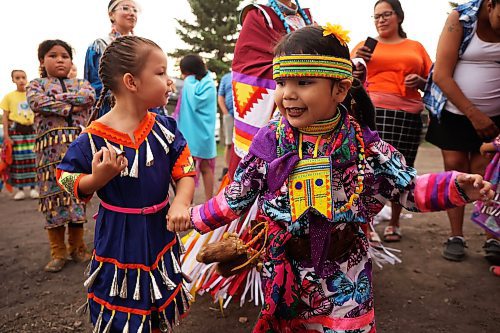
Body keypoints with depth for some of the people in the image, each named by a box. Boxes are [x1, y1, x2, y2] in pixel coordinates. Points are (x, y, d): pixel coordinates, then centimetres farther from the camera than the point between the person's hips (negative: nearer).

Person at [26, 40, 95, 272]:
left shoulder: (81, 83, 16)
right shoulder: (36, 84, 12)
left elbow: (89, 97, -8)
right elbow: (37, 103, -10)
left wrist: (54, 97, -8)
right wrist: (70, 107, -11)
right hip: (51, 146, -1)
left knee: (77, 192, 4)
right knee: (53, 194, 0)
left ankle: (77, 247, 18)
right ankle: (58, 252, 12)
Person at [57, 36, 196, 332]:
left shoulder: (165, 128, -5)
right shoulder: (94, 138, -16)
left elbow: (185, 170, -5)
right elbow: (71, 183, -6)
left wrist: (182, 202, -22)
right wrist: (97, 179, -26)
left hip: (160, 232, 4)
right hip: (119, 240, -4)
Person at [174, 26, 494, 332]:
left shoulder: (365, 145, -13)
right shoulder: (269, 144, -12)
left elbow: (410, 188, -4)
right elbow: (235, 199, -3)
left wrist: (457, 186, -19)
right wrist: (191, 217, -4)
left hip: (345, 276, 0)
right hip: (285, 272, 1)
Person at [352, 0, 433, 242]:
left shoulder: (416, 47, 19)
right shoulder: (365, 45, 15)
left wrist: (420, 81, -1)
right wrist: (357, 62, -7)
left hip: (407, 116, 2)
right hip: (371, 112, -2)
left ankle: (394, 223, 19)